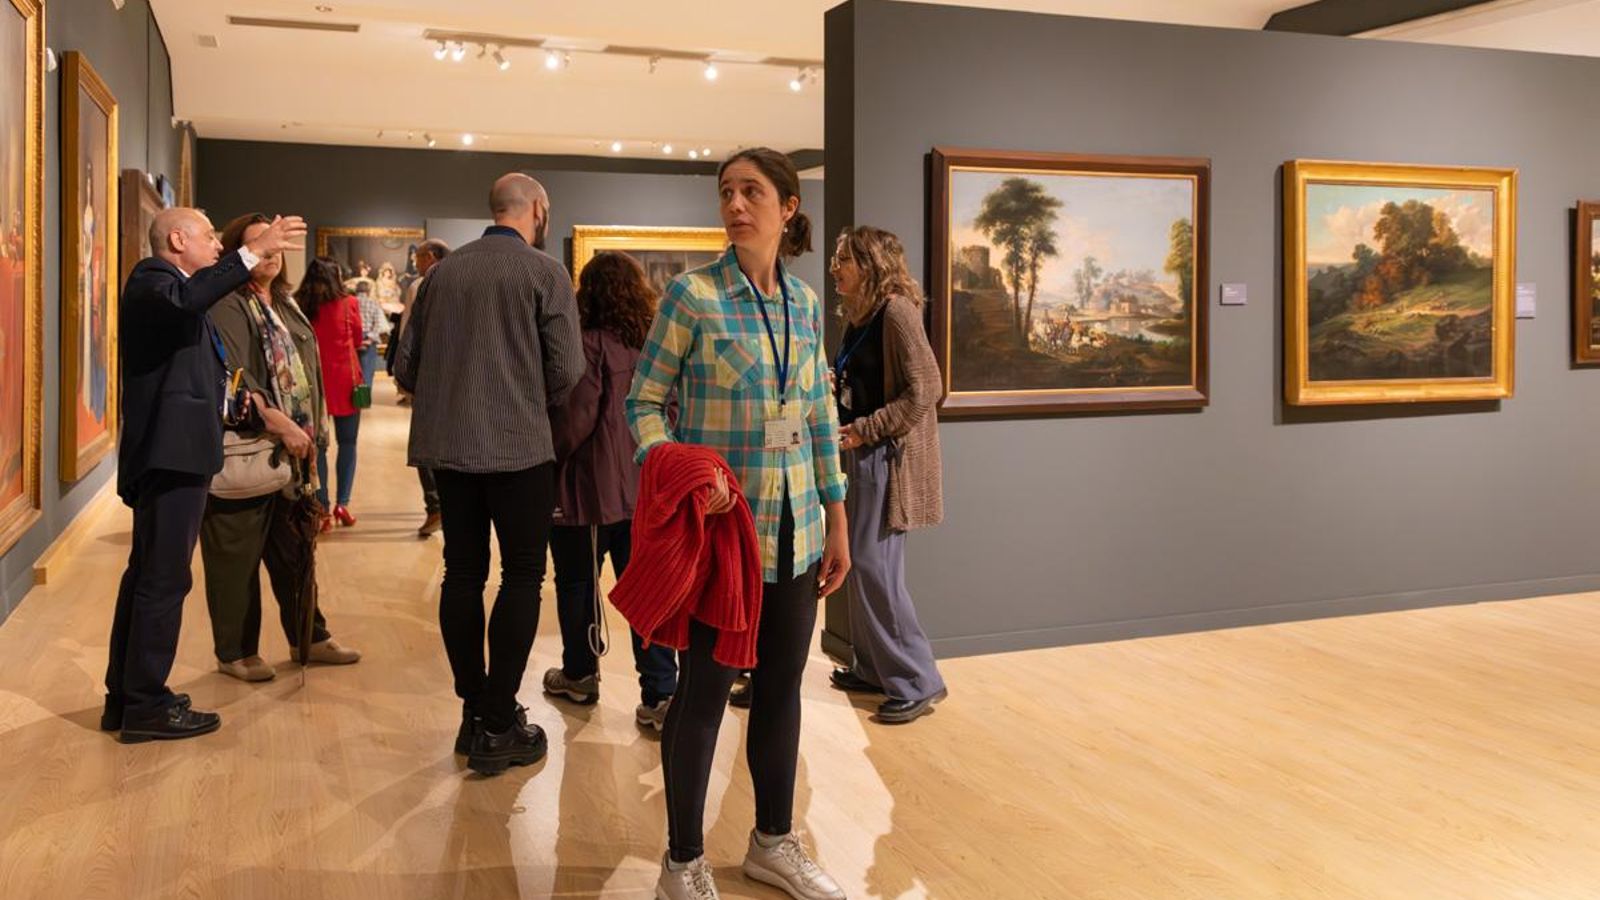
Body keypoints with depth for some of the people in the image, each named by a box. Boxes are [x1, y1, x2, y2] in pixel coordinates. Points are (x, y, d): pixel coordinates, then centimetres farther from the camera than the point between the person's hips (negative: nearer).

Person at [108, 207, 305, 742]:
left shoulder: (166, 283, 23)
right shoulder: (152, 278, -8)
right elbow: (184, 300, -34)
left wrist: (227, 396, 13)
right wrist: (253, 251, -36)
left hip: (171, 452, 11)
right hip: (170, 451, -11)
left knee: (147, 574, 15)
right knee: (164, 579, -7)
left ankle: (125, 697, 24)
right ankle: (146, 707, -1)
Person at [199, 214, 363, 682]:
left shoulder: (286, 306, 17)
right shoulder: (228, 307, -10)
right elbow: (235, 379, -21)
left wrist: (312, 432, 15)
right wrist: (280, 423, -26)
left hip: (292, 450, 8)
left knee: (295, 550, 16)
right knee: (237, 556, 2)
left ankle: (309, 637, 27)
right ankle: (235, 652, 14)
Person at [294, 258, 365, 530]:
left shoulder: (297, 305, -3)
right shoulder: (349, 303, -5)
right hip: (344, 379, -1)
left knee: (317, 444, 7)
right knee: (347, 442, 10)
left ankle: (322, 508, 5)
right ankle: (342, 503, 3)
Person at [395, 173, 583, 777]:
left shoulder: (442, 272, 7)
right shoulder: (545, 272, -6)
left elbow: (406, 367, 7)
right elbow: (567, 370, -12)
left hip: (447, 446, 5)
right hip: (519, 448, -5)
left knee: (463, 573, 12)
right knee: (522, 575, 3)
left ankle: (473, 710, 20)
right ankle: (499, 727, 2)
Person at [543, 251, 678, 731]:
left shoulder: (590, 345, -13)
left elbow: (576, 417, -16)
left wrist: (549, 458, 0)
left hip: (592, 487, -5)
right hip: (645, 487, 5)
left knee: (576, 583, 15)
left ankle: (579, 675, 30)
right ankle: (661, 694, 1)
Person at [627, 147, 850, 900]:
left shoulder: (805, 300, 7)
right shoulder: (692, 294, -8)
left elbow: (820, 416, 12)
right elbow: (643, 402, -6)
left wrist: (837, 523, 11)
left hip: (794, 528, 5)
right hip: (717, 526, -5)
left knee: (781, 683, 14)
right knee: (704, 687, 3)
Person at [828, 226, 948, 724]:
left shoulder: (897, 312, -13)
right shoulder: (858, 317, 14)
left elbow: (925, 389, -19)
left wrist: (866, 429, -17)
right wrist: (831, 386, 4)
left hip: (888, 455, -9)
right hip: (860, 453, 9)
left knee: (873, 563, -9)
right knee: (863, 562, 13)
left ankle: (916, 680, 0)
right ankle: (873, 668, 24)